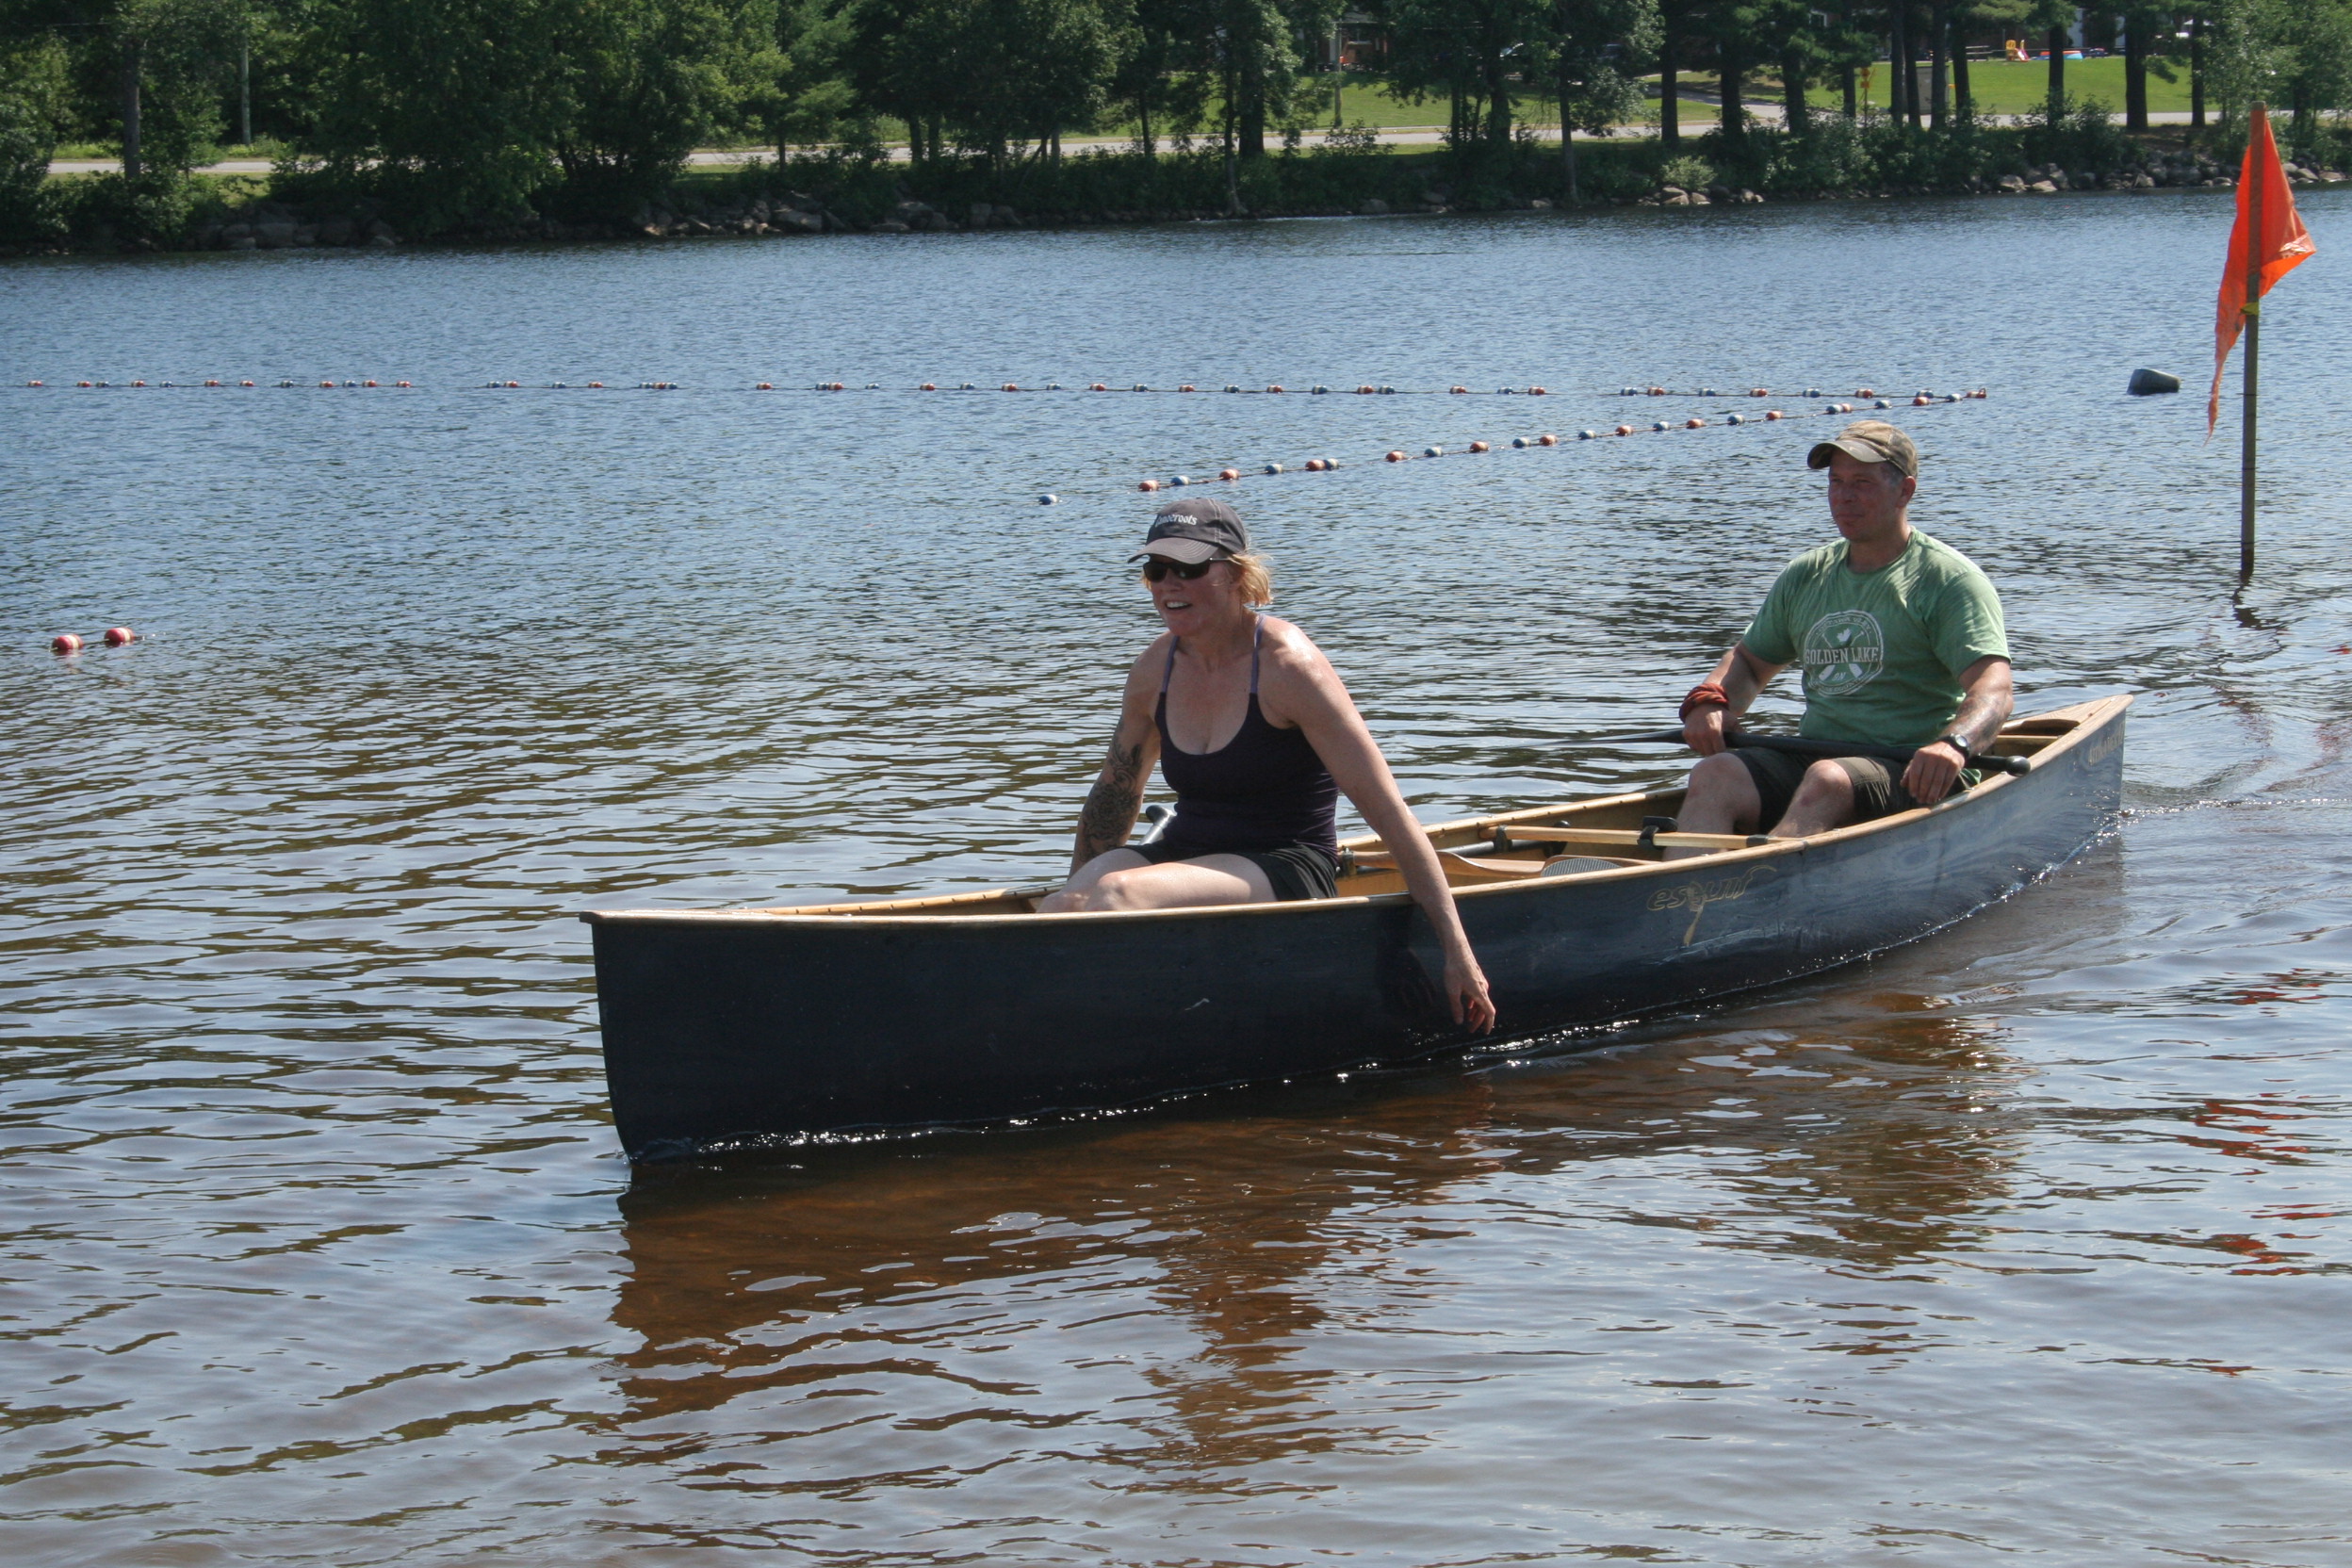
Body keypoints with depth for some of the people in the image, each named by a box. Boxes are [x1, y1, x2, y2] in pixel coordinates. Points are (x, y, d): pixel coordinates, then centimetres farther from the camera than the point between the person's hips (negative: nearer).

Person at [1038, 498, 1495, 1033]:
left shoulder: (1285, 665, -14)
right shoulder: (1155, 669, 5)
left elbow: (1389, 812, -16)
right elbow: (1114, 796, 23)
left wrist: (1456, 949, -19)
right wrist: (1074, 900, 26)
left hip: (1287, 870, -6)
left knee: (1117, 892, -33)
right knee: (1057, 913, -26)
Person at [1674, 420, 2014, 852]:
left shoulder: (1947, 578, -2)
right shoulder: (1805, 574, 18)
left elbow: (1994, 689, -14)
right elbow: (1750, 659, 30)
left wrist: (1954, 744, -37)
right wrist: (1709, 699, 5)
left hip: (1913, 775, -5)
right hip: (1810, 758, 5)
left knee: (1827, 780, -37)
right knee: (1714, 775, -24)